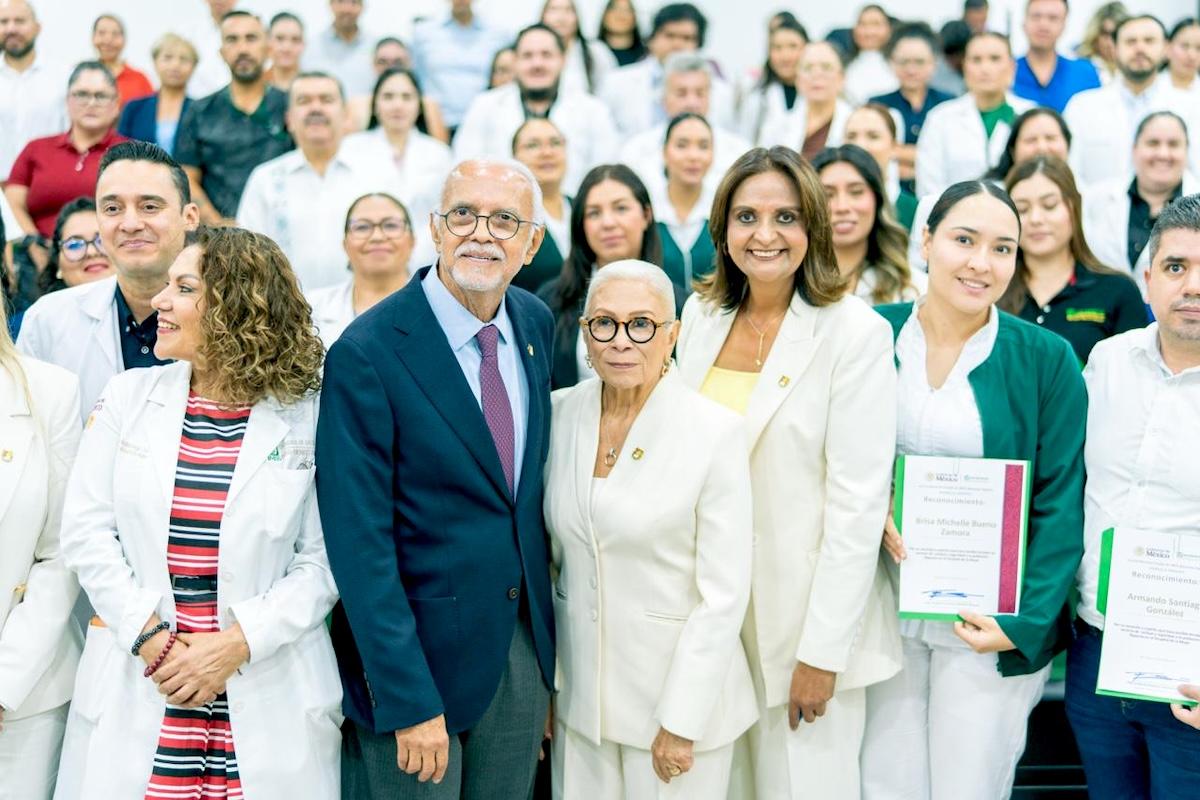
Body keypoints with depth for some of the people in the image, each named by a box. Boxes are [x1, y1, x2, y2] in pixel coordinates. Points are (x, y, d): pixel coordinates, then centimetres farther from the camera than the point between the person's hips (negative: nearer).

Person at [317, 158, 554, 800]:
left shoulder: (536, 324, 2)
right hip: (420, 650, -6)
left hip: (525, 644, 6)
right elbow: (359, 545, -18)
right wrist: (410, 700, -20)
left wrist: (547, 632, 10)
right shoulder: (366, 354, -17)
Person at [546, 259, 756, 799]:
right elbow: (551, 554, 7)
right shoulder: (560, 414, -1)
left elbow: (724, 594, -12)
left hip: (679, 685, -4)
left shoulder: (714, 431, -14)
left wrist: (680, 723, -13)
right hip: (579, 689, 4)